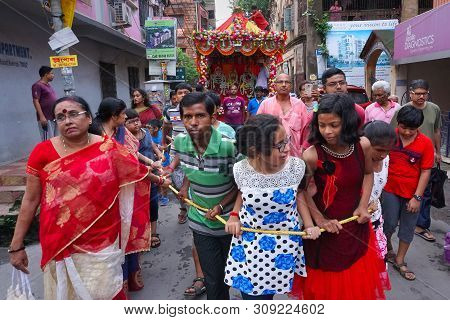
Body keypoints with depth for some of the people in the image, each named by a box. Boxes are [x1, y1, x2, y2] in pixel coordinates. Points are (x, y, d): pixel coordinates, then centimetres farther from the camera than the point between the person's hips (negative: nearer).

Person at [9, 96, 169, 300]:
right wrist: (17, 245, 3)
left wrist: (159, 179, 28)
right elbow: (31, 200, 1)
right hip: (60, 244, 1)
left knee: (103, 295, 6)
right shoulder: (43, 152, -5)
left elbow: (137, 170, 12)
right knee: (65, 295, 16)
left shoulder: (108, 149, -6)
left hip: (101, 242, -1)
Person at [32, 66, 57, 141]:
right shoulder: (37, 85, -8)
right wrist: (41, 116, -21)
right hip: (45, 118, -9)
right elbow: (36, 101, -14)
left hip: (54, 117, 9)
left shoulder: (48, 85, 18)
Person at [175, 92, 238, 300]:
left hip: (228, 221, -2)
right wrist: (185, 186, 2)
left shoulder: (228, 145, -27)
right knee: (213, 278, 12)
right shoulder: (180, 142, -12)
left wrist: (221, 206, -19)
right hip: (201, 222, 3)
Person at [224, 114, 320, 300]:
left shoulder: (296, 166, -16)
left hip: (284, 243, 1)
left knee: (269, 290, 13)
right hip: (249, 241, 0)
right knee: (251, 293, 8)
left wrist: (309, 225, -4)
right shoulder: (241, 170, -17)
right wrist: (234, 216, -7)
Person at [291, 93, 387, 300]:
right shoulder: (312, 155, -23)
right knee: (325, 284, 14)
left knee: (357, 280, 23)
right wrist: (319, 220, -14)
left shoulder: (363, 145, -10)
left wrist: (363, 205, -1)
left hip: (356, 225, 4)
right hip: (326, 231, -4)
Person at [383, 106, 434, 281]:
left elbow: (425, 171, -7)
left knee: (407, 228, 10)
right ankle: (387, 247, 34)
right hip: (390, 190, 0)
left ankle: (399, 261, 28)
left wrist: (417, 197, -9)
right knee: (390, 224, 3)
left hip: (412, 194, 1)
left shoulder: (425, 143, -9)